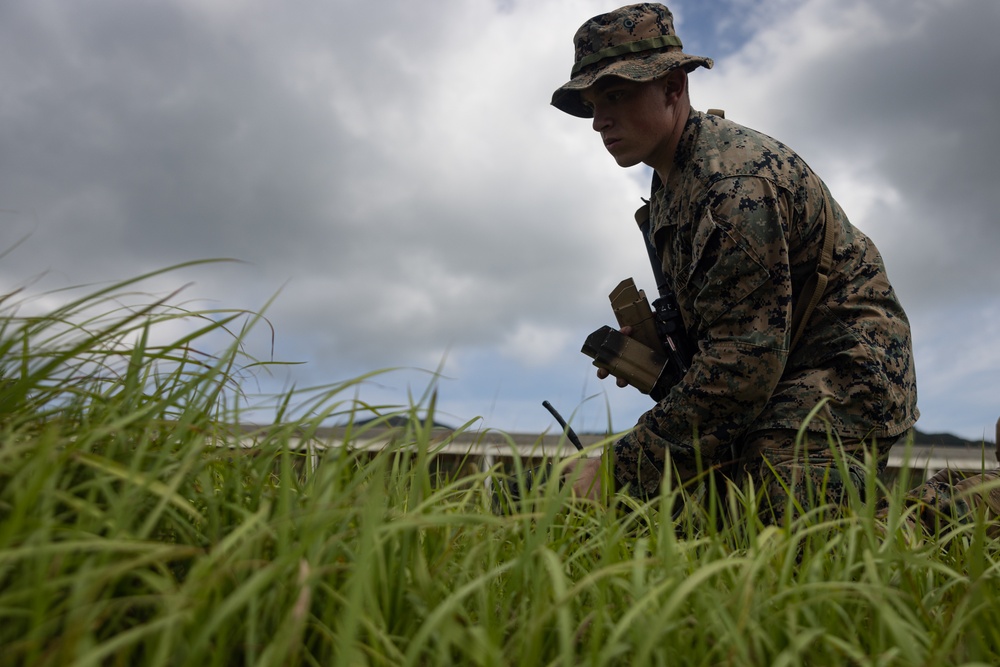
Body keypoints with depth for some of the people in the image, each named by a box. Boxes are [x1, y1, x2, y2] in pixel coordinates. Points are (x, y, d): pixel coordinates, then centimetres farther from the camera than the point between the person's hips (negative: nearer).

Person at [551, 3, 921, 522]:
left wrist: (621, 469, -27)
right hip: (775, 366, 9)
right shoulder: (671, 180, 10)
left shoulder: (733, 180, -23)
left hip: (841, 362, -9)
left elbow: (743, 362, -29)